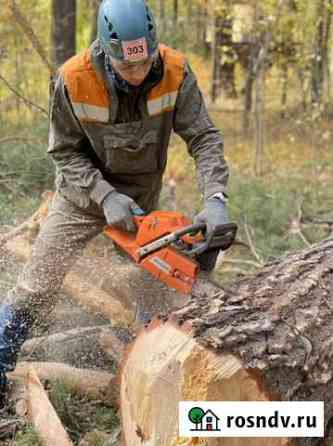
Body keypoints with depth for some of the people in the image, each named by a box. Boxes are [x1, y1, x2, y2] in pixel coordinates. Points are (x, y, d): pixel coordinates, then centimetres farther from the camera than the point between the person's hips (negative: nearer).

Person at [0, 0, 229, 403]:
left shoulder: (175, 72, -24)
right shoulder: (73, 80, -28)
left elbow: (204, 137, -22)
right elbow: (65, 152, -16)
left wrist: (215, 198, -37)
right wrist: (105, 196, -28)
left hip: (141, 202, 2)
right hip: (84, 195, -2)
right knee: (36, 287, -1)